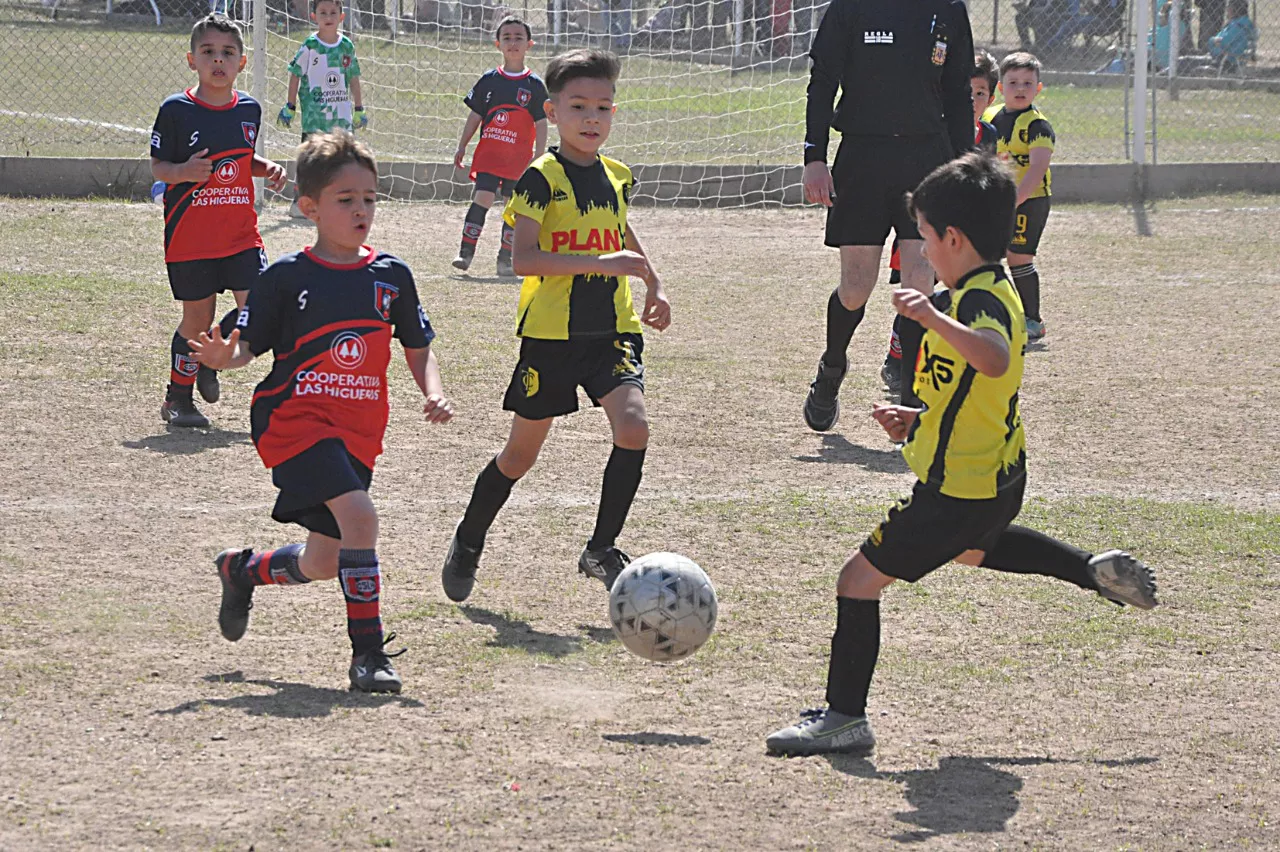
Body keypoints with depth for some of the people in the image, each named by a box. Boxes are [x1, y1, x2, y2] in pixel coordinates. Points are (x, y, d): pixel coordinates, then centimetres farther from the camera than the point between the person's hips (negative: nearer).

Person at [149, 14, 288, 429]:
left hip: (240, 234, 4)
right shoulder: (176, 110, -8)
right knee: (197, 318, 1)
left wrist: (267, 169, 1)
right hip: (189, 236, -4)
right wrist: (184, 171, -24)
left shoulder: (249, 109, 6)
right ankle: (178, 398, 20)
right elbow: (157, 166, -4)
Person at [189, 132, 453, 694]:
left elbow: (419, 348, 16)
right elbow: (245, 347, -3)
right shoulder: (285, 278, -5)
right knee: (359, 515, -26)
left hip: (359, 431, 5)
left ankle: (243, 570, 42)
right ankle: (369, 653, -19)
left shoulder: (391, 276, 6)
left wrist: (433, 393, -2)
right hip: (294, 419, -5)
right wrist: (221, 357, -26)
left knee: (323, 564, 9)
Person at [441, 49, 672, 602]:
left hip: (611, 329, 4)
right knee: (522, 452, 7)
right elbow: (524, 258, -22)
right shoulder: (542, 179, -11)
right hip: (549, 333, -4)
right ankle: (467, 544, 31)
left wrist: (654, 285, 18)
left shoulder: (617, 177, 8)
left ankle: (602, 548, -3)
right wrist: (601, 262, -28)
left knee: (633, 426, -18)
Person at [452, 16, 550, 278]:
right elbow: (475, 117, 12)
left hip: (519, 158, 0)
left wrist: (538, 158, -7)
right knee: (482, 199, -12)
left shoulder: (534, 85, 1)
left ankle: (505, 259, 12)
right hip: (488, 154, 0)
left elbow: (541, 125, 0)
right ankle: (465, 252, -9)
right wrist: (462, 147, 10)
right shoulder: (489, 80, 6)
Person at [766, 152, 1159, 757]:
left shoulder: (981, 300, -23)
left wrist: (935, 317, -55)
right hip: (999, 475, 10)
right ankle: (1099, 571, 40)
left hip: (960, 491, -10)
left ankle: (844, 716, -1)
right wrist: (919, 420, 15)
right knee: (973, 548, 42)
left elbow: (995, 359, -48)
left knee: (860, 579, -6)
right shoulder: (994, 291, 9)